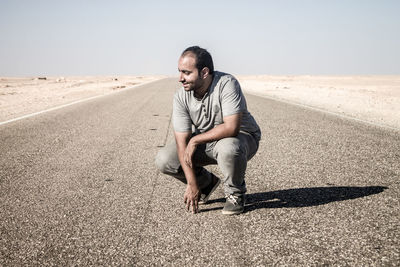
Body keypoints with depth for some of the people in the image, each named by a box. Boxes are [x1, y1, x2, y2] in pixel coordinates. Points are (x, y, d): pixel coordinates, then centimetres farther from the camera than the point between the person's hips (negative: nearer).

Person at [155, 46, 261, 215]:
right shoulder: (181, 96, -15)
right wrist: (192, 184, -23)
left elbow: (231, 127, -37)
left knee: (228, 147, -40)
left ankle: (235, 194, -8)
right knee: (164, 160, -14)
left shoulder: (226, 84, -28)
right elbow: (182, 141, -17)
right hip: (203, 143, 5)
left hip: (241, 137, -4)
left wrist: (195, 140, -27)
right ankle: (207, 183, 13)